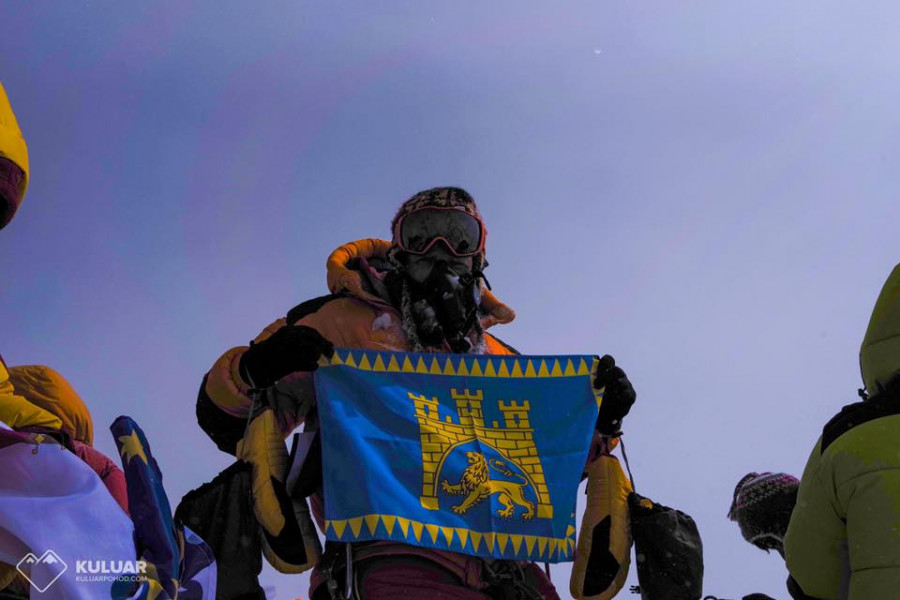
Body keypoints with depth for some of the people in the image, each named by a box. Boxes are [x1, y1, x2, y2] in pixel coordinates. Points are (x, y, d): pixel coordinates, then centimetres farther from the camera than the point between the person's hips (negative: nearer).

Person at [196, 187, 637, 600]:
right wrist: (253, 370, -9)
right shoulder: (345, 320, 16)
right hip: (394, 556, -4)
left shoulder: (498, 356, 29)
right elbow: (232, 425, 12)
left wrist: (598, 416, 13)